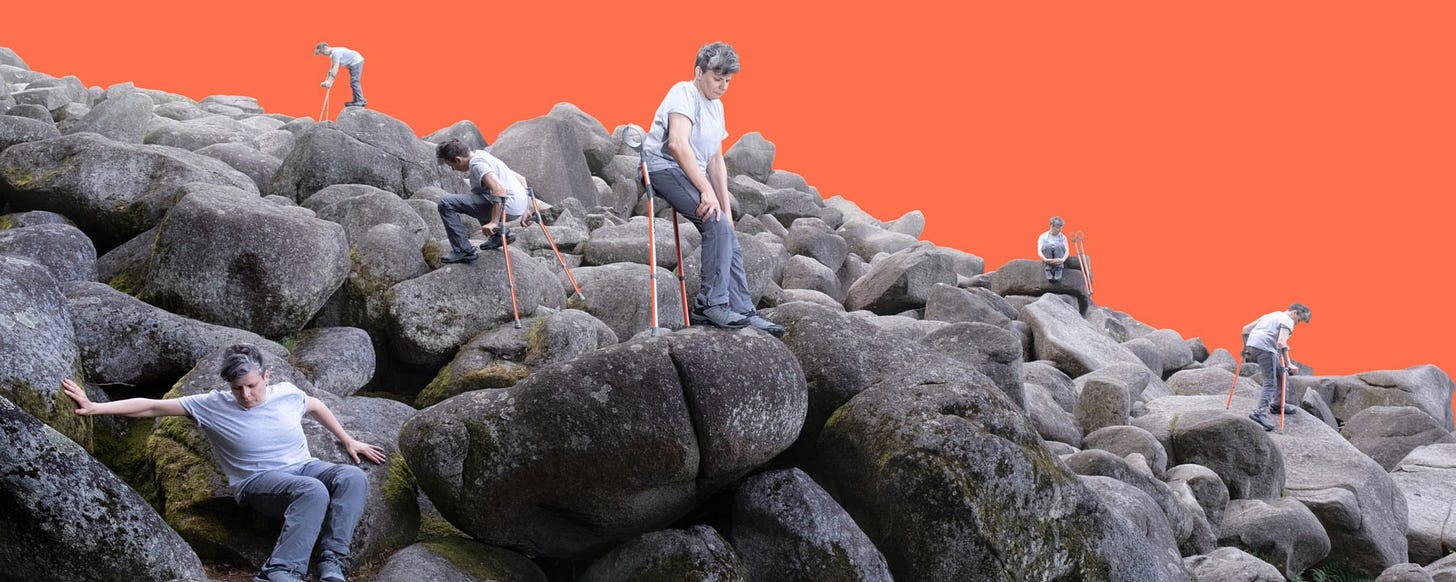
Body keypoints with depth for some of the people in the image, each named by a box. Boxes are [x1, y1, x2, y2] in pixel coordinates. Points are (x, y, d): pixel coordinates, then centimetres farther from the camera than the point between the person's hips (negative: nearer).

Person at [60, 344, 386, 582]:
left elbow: (316, 406, 26)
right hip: (258, 481, -5)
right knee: (313, 491, -38)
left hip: (304, 467, 5)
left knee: (353, 478, -28)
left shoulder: (287, 394, 3)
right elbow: (152, 407, -9)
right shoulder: (214, 405, -7)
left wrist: (348, 441, 28)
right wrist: (95, 408, -15)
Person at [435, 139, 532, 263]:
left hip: (506, 206, -10)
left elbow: (500, 189, -27)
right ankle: (500, 234, 24)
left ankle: (463, 251, -5)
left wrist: (494, 222, -27)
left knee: (446, 203, -9)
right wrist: (524, 210, 28)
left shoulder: (477, 164, -11)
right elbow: (521, 179, 27)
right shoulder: (483, 156, 21)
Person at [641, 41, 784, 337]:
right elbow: (677, 144, -25)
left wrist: (725, 208, 15)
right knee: (716, 224, -25)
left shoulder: (716, 106, 19)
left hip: (693, 175, 10)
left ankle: (743, 311, 6)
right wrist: (707, 190, -29)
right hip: (666, 168, -9)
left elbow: (715, 161, 23)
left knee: (727, 236, 1)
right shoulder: (684, 94, -11)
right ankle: (711, 303, -20)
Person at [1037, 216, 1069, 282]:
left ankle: (1058, 271, -36)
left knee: (1059, 245, -31)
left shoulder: (1063, 237, 13)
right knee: (1047, 245, -33)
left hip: (1058, 259, 1)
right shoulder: (1043, 236, 8)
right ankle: (1049, 271, -35)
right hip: (1048, 259, -1)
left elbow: (1067, 251, -2)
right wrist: (1046, 259, -28)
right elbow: (1039, 252, -6)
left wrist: (1063, 259, -26)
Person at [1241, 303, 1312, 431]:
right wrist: (1288, 364, -13)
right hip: (1265, 348, -9)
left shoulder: (1270, 315, 27)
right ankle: (1260, 413, -26)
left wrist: (1245, 347, 31)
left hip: (1252, 344, 9)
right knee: (1270, 383, -11)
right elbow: (1281, 342, -15)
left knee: (1280, 373, 22)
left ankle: (1276, 405, 27)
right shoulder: (1287, 321, 1)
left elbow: (1246, 328, 25)